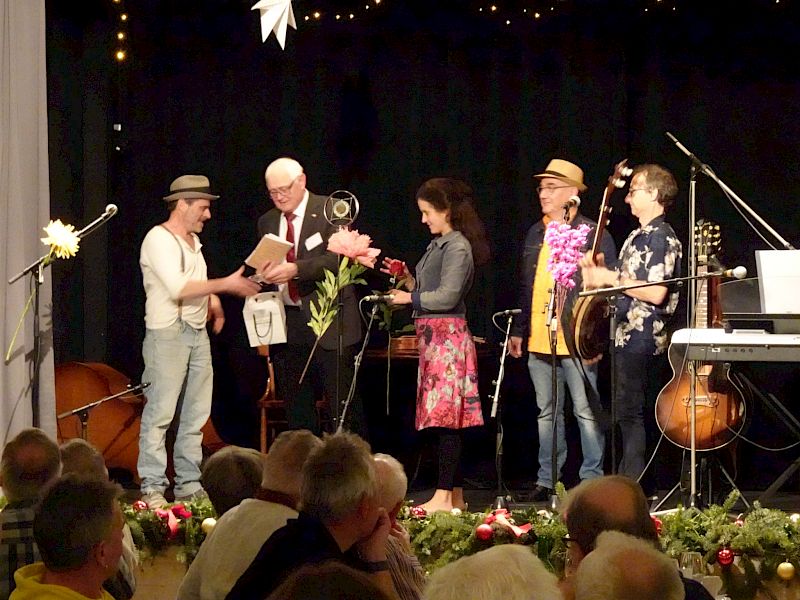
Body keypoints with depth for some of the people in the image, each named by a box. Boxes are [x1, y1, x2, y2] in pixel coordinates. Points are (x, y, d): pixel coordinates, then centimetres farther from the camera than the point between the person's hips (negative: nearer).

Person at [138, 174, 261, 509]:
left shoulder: (192, 241, 17)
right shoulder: (159, 239, -10)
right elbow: (178, 289, -20)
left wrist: (212, 300, 6)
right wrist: (225, 285, -19)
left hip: (198, 333, 9)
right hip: (168, 334, -9)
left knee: (196, 413, 8)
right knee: (160, 413, -8)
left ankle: (189, 484, 13)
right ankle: (152, 489, -7)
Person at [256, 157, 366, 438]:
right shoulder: (267, 222, 14)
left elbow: (338, 259, -17)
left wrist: (296, 269, -28)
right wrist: (263, 276, -4)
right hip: (287, 325, 6)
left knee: (344, 409, -4)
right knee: (296, 411, 9)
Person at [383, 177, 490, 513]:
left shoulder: (457, 247, -10)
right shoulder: (438, 245, 18)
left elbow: (447, 297, -17)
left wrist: (410, 298, -7)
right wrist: (408, 278, 8)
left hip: (448, 336, -9)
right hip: (432, 337, 9)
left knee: (446, 416, -10)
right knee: (445, 419, 8)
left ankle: (444, 497, -12)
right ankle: (456, 495, 10)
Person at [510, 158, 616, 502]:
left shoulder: (593, 235, -5)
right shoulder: (535, 234, 16)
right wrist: (518, 330, 17)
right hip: (538, 341, 7)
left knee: (587, 412, -1)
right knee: (547, 413, 12)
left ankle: (592, 480, 4)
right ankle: (547, 479, 18)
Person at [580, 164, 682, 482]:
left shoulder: (661, 237, -13)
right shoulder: (639, 236, 19)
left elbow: (656, 292, -22)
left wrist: (612, 278, -15)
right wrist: (598, 273, 9)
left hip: (643, 340, -10)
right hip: (629, 337, 10)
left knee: (631, 414, -10)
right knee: (631, 414, 12)